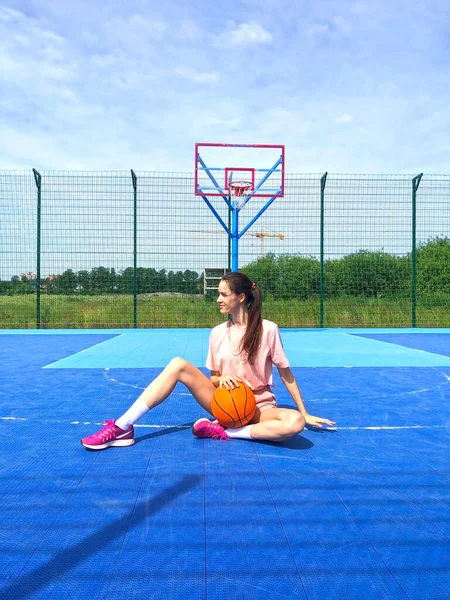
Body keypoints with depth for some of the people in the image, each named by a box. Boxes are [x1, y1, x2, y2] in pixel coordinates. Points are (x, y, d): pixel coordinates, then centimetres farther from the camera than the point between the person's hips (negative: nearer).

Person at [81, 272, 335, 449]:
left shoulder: (268, 329, -10)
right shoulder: (218, 333, 0)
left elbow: (286, 374, -2)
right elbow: (213, 377, 7)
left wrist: (305, 413, 0)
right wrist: (221, 378, -17)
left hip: (259, 407, -2)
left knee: (294, 423, -35)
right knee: (178, 365, -18)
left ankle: (222, 431, -25)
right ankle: (122, 428, -21)